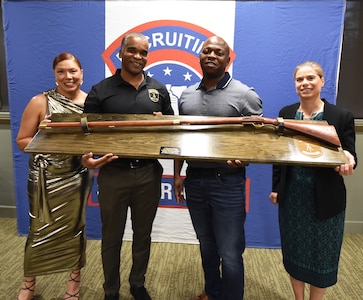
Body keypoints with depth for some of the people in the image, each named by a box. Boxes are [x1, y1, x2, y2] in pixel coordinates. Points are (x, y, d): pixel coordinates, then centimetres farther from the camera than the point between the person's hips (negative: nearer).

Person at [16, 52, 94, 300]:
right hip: (46, 178, -1)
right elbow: (22, 141, -4)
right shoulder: (40, 102, -6)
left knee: (75, 227, 13)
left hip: (77, 177, 2)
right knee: (40, 230, 9)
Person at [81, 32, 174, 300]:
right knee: (112, 237, 13)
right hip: (113, 174, -2)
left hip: (149, 174, 2)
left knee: (143, 234, 17)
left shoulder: (159, 90, 6)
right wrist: (88, 158, -24)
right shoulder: (101, 91, -2)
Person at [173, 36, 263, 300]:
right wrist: (177, 174, 10)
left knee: (230, 253, 4)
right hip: (194, 181, 5)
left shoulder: (245, 95, -7)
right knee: (206, 246, 22)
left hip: (227, 183, -5)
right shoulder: (187, 95, 9)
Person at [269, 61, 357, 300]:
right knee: (294, 252, 16)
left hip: (325, 200, -2)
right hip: (292, 196, 3)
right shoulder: (286, 113, 1)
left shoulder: (342, 116, -8)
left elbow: (350, 155, -5)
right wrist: (276, 188, 4)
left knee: (321, 255, 13)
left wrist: (348, 161, -29)